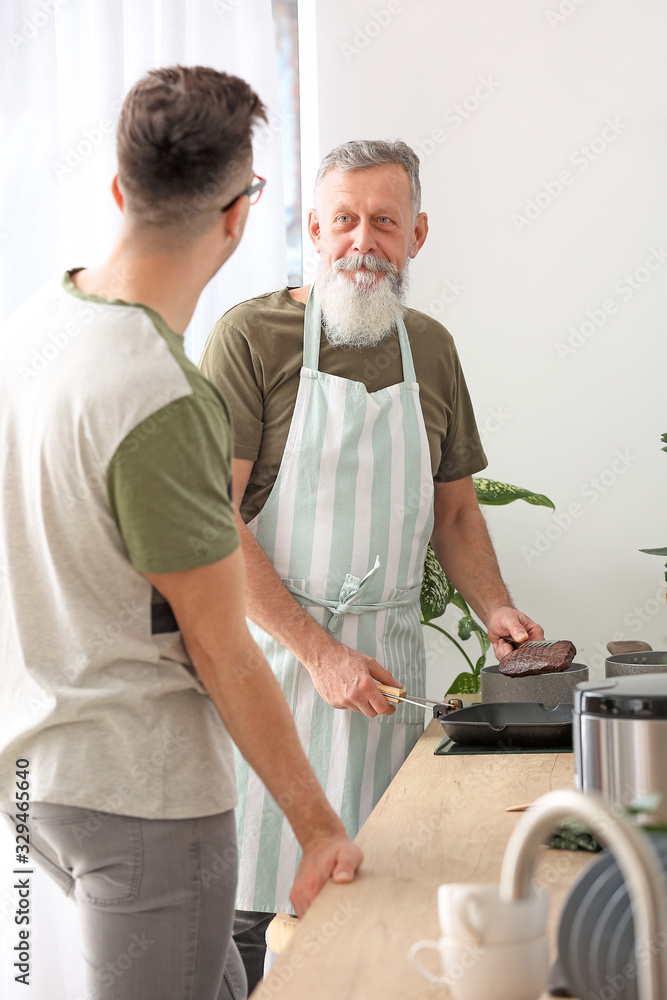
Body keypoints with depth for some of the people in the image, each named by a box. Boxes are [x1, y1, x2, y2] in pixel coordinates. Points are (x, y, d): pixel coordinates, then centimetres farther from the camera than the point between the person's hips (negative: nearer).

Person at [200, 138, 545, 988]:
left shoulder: (430, 348, 11)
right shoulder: (250, 335, -7)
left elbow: (453, 507, 20)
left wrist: (495, 610, 3)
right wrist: (318, 653, -16)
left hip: (387, 657, 4)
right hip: (272, 652, -4)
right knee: (251, 907, -2)